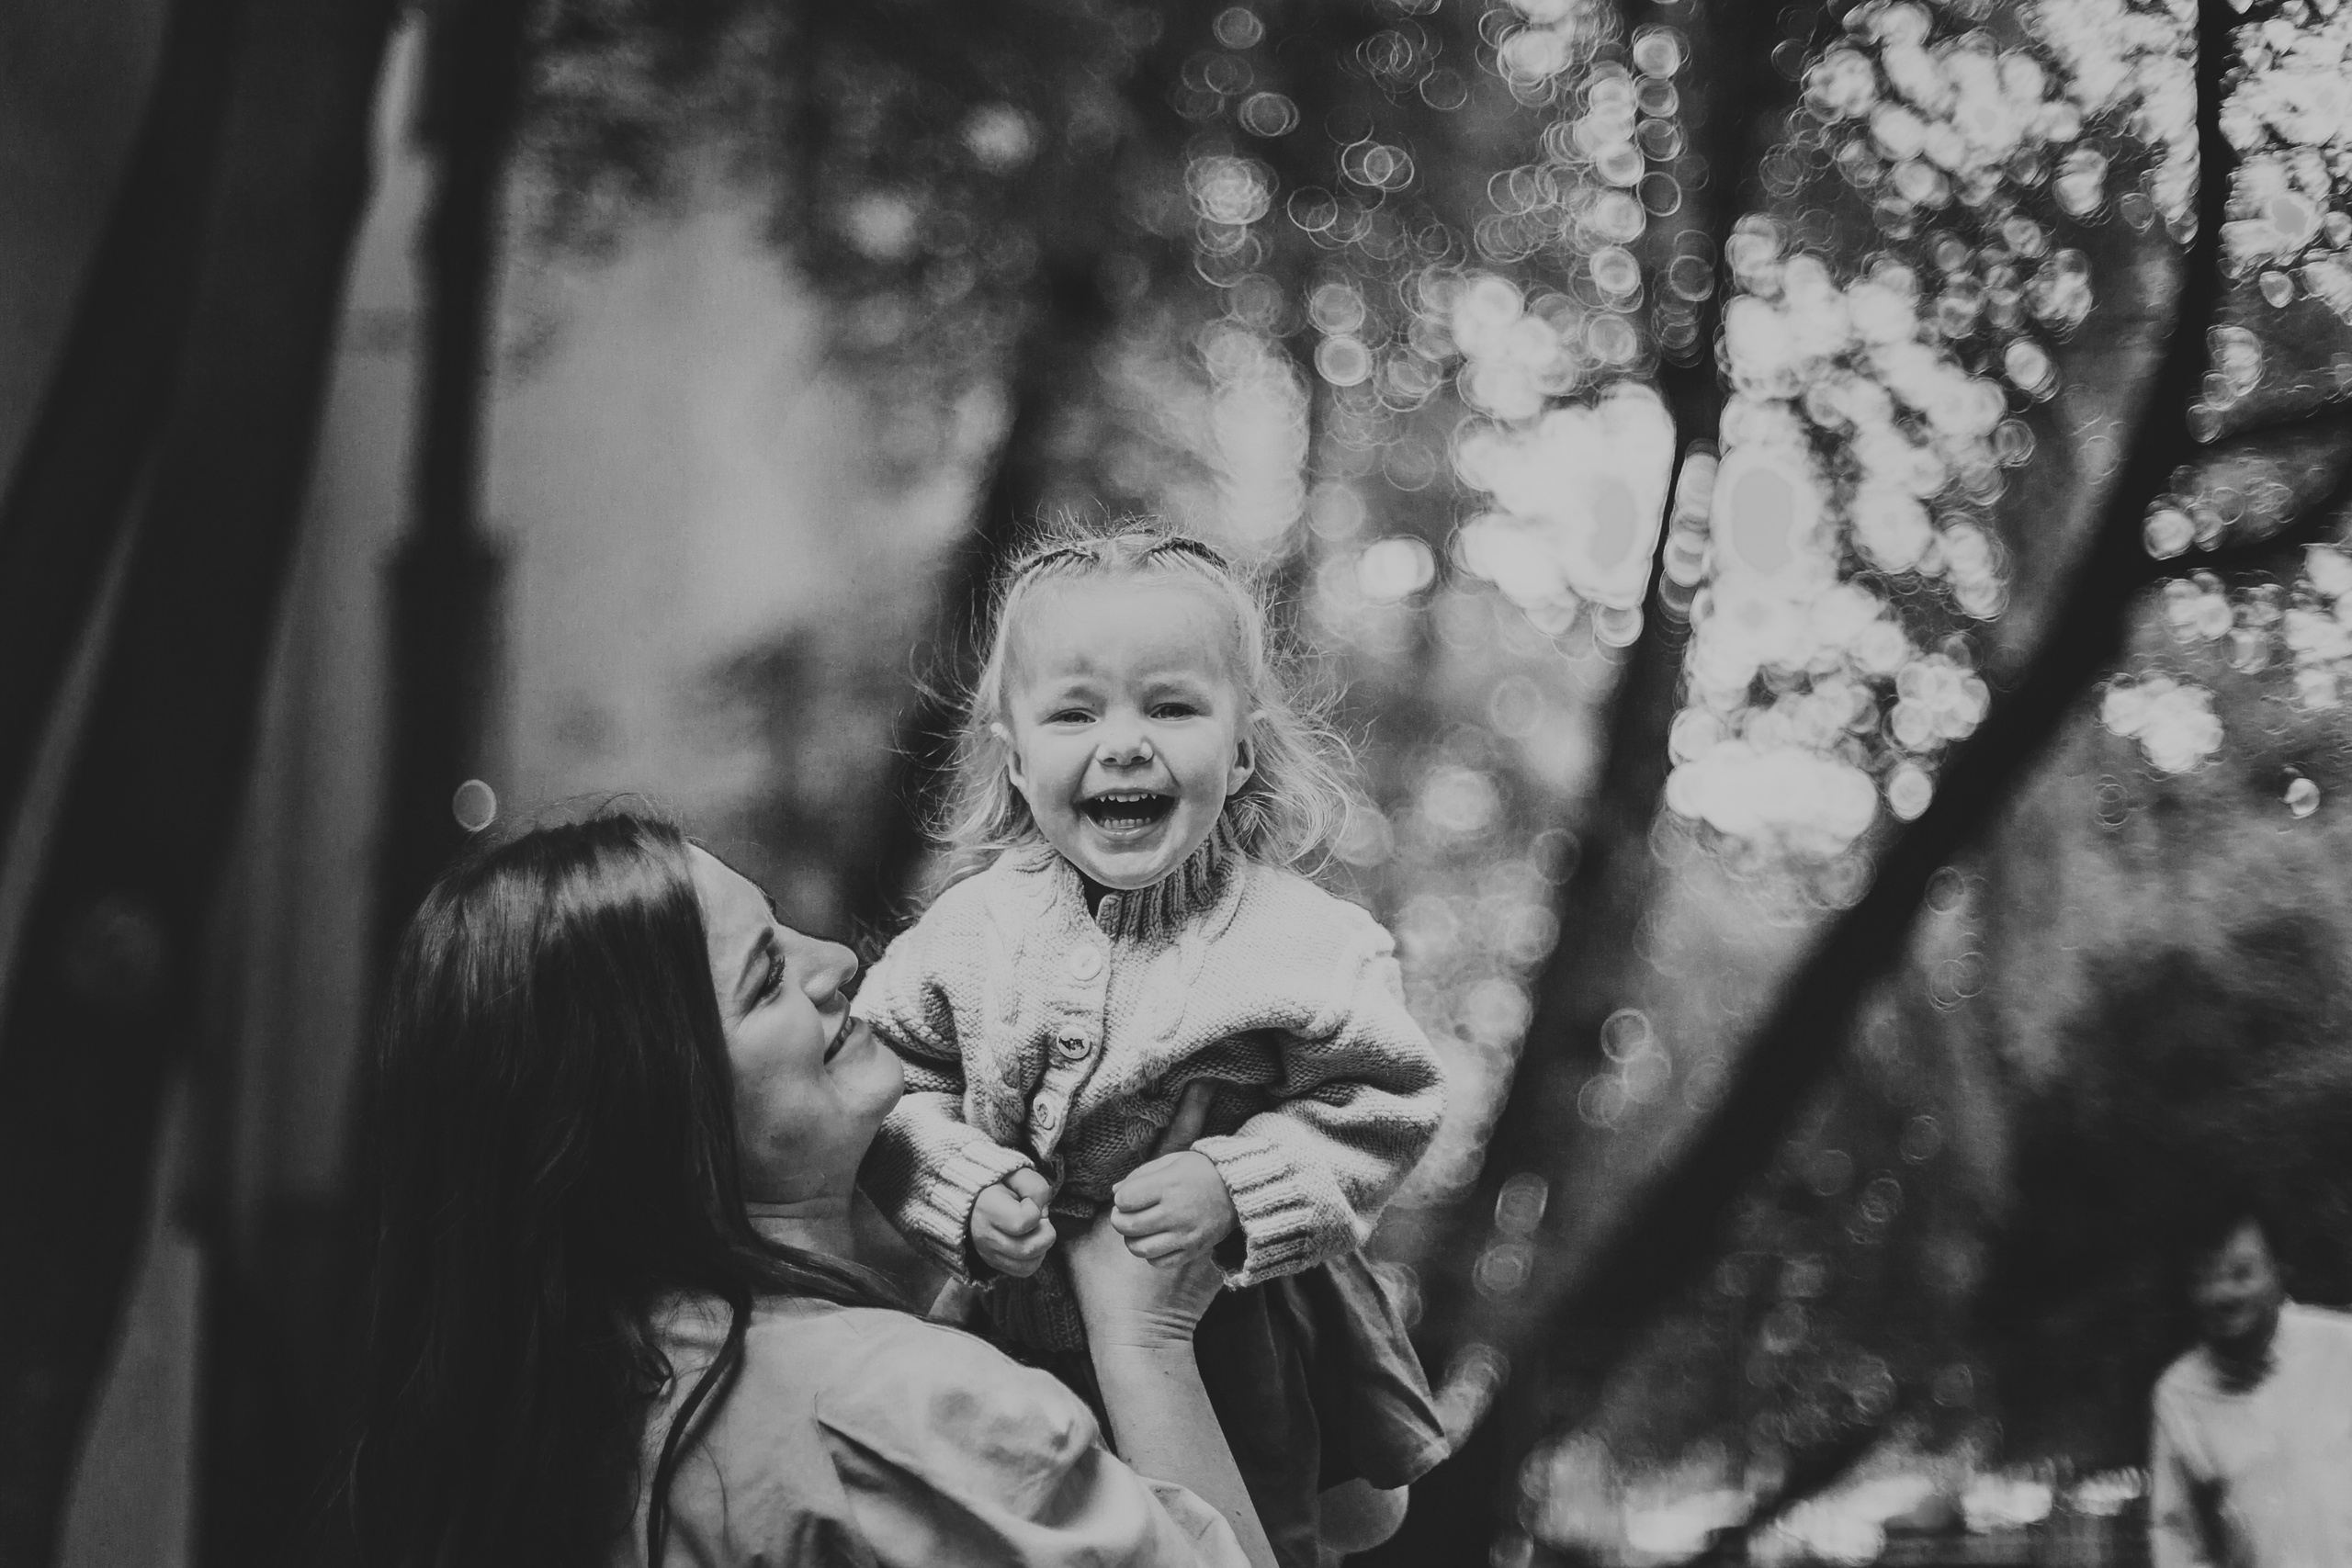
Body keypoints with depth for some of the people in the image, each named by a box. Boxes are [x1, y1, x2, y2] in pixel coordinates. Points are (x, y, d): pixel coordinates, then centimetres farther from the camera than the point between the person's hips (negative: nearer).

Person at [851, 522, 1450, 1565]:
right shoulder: (972, 929, -9)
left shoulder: (1303, 944, -18)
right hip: (1026, 1340, 3)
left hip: (1241, 1352, -2)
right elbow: (895, 1087, -3)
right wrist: (968, 1198, -19)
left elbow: (1378, 1110, -14)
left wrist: (1236, 1188, -26)